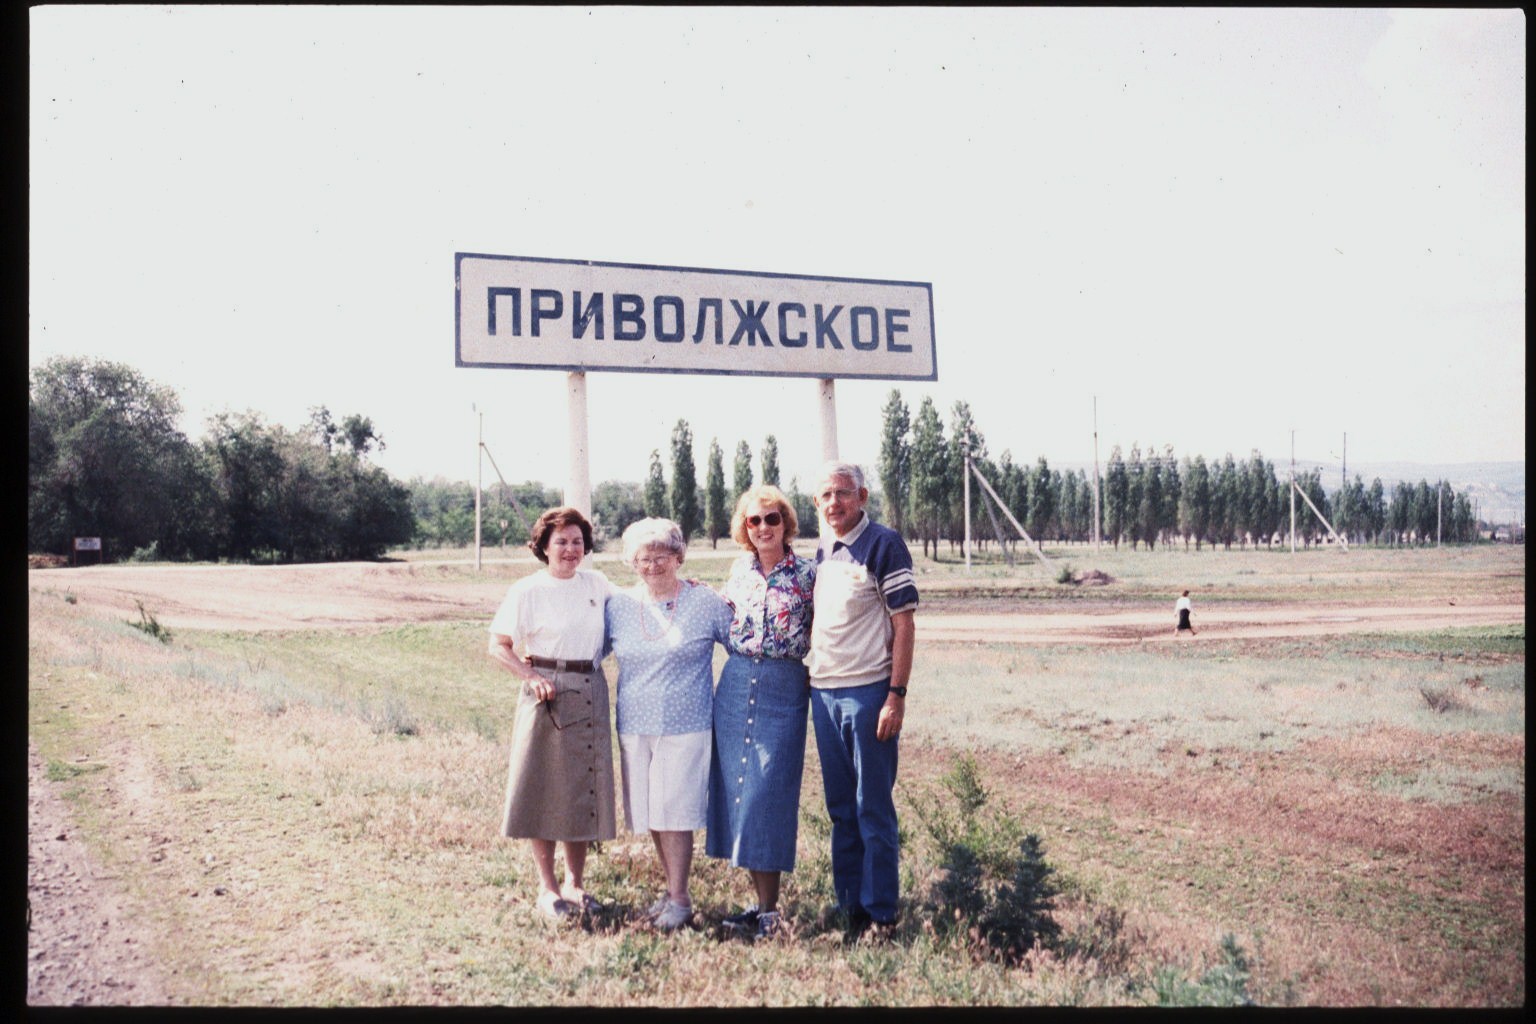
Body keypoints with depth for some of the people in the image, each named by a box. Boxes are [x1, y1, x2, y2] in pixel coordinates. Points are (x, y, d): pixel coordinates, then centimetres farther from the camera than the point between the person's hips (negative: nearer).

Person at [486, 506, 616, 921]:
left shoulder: (597, 584, 8)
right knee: (544, 790, 1)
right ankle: (547, 889, 13)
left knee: (583, 790, 10)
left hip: (590, 696, 4)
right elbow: (498, 645, -6)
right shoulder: (527, 591, -6)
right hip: (548, 696, -4)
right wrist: (531, 677, -19)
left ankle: (574, 883, 23)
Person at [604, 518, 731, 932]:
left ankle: (680, 899, 9)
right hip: (634, 726, 4)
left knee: (675, 812, -4)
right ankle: (672, 889, 24)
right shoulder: (619, 606, 8)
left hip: (686, 727, -4)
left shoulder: (706, 603, -1)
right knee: (651, 813, 9)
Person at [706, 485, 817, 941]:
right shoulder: (739, 570, 10)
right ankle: (761, 900, 16)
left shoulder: (807, 573, -2)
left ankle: (770, 911, 2)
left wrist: (813, 680, -6)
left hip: (783, 691, -4)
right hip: (735, 686, 5)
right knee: (735, 788, 5)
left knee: (767, 793, -7)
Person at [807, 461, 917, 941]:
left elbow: (904, 624, -10)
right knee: (840, 809, 13)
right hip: (823, 692, 6)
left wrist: (897, 695, -15)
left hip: (868, 692, -6)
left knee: (874, 810, 1)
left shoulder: (883, 544, -7)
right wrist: (808, 673, 11)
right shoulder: (819, 551, 12)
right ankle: (848, 907, 23)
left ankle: (881, 914, 11)